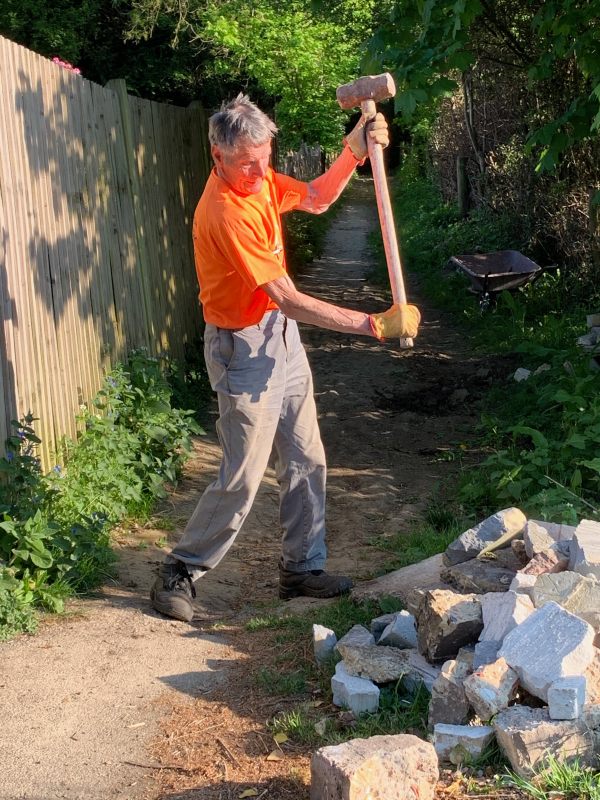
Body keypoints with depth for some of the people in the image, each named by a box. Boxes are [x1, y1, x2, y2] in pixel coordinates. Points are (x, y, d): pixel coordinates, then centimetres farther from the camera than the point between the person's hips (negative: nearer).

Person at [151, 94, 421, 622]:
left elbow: (316, 199, 17)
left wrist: (354, 152, -2)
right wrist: (374, 325, -27)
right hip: (245, 348, -9)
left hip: (283, 337, 9)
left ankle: (302, 568, 25)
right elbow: (288, 299, -29)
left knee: (306, 461, 12)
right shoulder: (225, 212, -28)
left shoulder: (259, 179, -1)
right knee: (244, 476, -4)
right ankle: (180, 572, 13)